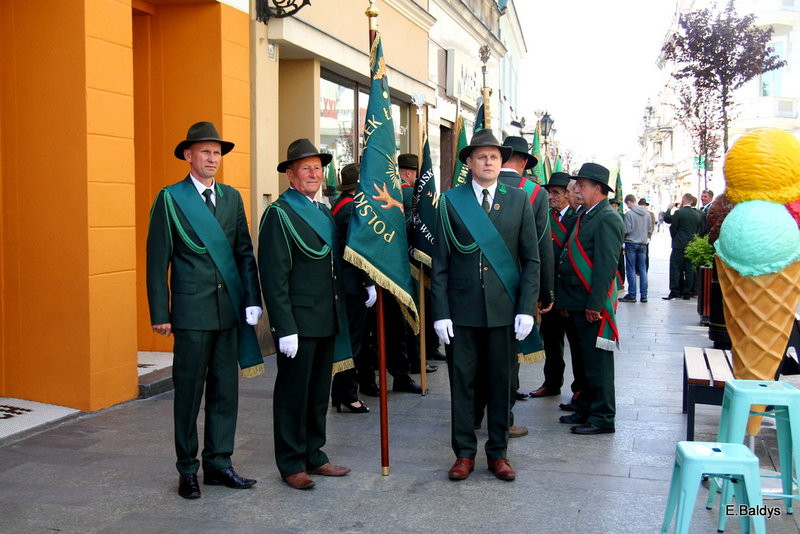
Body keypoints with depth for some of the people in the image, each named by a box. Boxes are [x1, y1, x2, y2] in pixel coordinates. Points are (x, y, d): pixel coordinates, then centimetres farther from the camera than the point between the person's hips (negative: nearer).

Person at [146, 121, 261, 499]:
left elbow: (245, 252, 10)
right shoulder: (170, 198, -2)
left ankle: (219, 464, 21)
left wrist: (252, 299, 0)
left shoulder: (232, 197, 11)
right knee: (189, 392, 5)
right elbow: (157, 260, -3)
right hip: (192, 311, -4)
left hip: (230, 310, 4)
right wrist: (160, 313, -7)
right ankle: (188, 469, 18)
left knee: (225, 390, 9)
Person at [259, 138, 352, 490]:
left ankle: (314, 456, 27)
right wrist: (285, 328, -19)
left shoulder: (325, 212, 15)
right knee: (293, 394, 4)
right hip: (298, 322, -8)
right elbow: (274, 276, -15)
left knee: (319, 392, 15)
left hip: (327, 320, 8)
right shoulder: (279, 213, -9)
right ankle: (291, 465, 15)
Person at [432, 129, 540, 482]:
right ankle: (464, 453, 20)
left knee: (501, 383, 9)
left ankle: (498, 453, 23)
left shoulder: (518, 200, 6)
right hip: (462, 310, -1)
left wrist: (527, 308, -4)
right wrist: (440, 312, -6)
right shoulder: (451, 201, 2)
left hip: (504, 309, 1)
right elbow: (440, 263, 1)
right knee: (462, 382, 6)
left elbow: (531, 259, 5)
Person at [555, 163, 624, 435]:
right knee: (585, 360, 17)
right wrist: (565, 300, 17)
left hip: (593, 305, -9)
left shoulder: (607, 219, -13)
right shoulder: (585, 216, 16)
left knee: (597, 362, -1)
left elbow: (606, 265, -19)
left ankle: (602, 418, 8)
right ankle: (585, 410, 28)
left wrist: (594, 305, -22)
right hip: (578, 303, 9)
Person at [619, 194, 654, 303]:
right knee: (643, 269, 9)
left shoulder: (629, 214, -12)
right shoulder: (646, 213, 6)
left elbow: (627, 230, -13)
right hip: (643, 244, 5)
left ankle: (632, 295, 3)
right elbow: (650, 230, 8)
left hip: (631, 243, -5)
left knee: (631, 270, 1)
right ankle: (644, 295, 10)